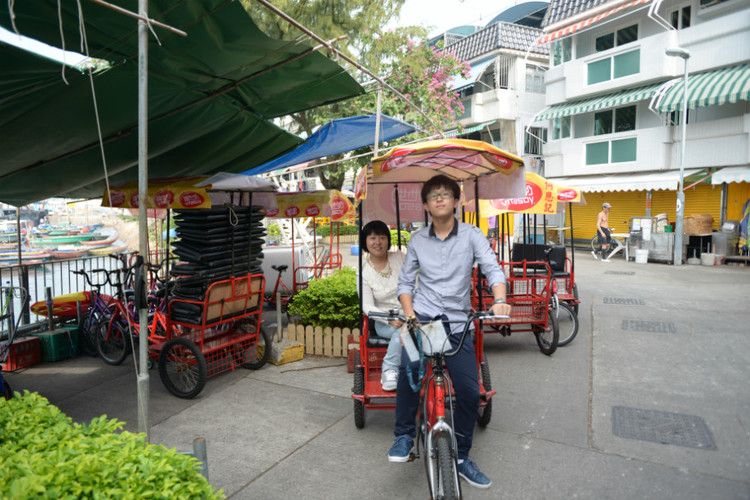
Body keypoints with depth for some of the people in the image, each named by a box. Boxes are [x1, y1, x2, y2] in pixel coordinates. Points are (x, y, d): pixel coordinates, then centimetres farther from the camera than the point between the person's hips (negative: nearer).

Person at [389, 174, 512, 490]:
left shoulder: (471, 235, 3)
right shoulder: (417, 240, 7)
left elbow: (492, 268, -7)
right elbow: (405, 281, 9)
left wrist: (499, 301, -25)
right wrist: (409, 314, -7)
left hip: (457, 322, 1)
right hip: (422, 317, -1)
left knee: (470, 392, -1)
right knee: (408, 370, -29)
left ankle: (460, 457, 23)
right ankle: (404, 435, -3)